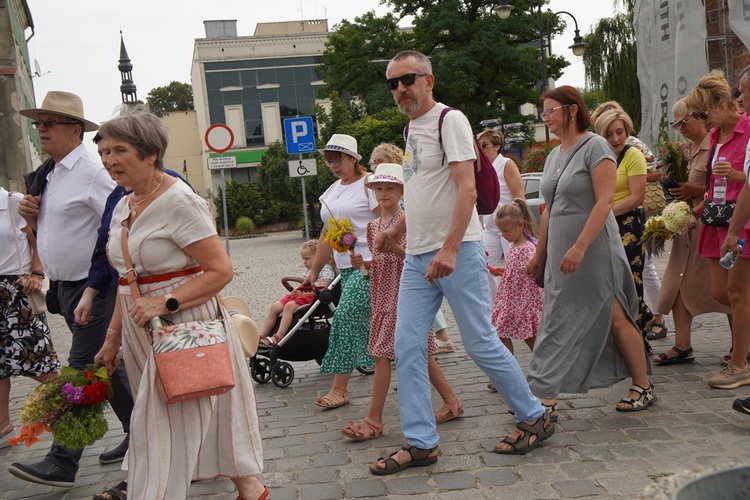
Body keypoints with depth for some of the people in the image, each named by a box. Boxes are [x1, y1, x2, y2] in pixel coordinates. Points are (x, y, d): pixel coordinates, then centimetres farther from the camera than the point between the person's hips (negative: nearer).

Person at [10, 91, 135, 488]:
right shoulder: (46, 176, 12)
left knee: (82, 370, -4)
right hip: (64, 287, 9)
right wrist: (30, 215, 2)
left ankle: (62, 464, 2)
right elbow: (44, 229, 23)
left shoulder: (92, 172, -15)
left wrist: (105, 281, -20)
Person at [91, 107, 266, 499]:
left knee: (166, 427, -3)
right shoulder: (123, 207, 11)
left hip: (184, 327, -8)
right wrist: (113, 338, 17)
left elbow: (220, 270, -18)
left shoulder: (179, 201, -14)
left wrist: (166, 303, -25)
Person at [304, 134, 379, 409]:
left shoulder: (369, 184, -5)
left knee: (346, 317, -14)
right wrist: (314, 270, 21)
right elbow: (327, 233, 22)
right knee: (369, 321, 9)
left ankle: (339, 389, -9)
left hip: (368, 264, -8)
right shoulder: (332, 191, 19)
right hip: (346, 267, 8)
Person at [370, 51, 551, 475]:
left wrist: (449, 249, -27)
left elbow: (467, 190, -19)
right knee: (407, 348, 4)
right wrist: (396, 230, 27)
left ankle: (534, 417, 20)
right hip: (417, 256, 8)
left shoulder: (450, 120, -9)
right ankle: (421, 442, 13)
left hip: (457, 252, -8)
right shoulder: (411, 128, 17)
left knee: (481, 343, -1)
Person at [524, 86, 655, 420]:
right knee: (558, 324, 7)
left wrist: (579, 248, -26)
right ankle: (545, 398, 13)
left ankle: (644, 388, 18)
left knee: (615, 318, 2)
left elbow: (605, 201, -19)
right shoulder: (553, 156, 14)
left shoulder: (595, 146, -10)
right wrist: (539, 254, 17)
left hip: (594, 252, -8)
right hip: (561, 256, 8)